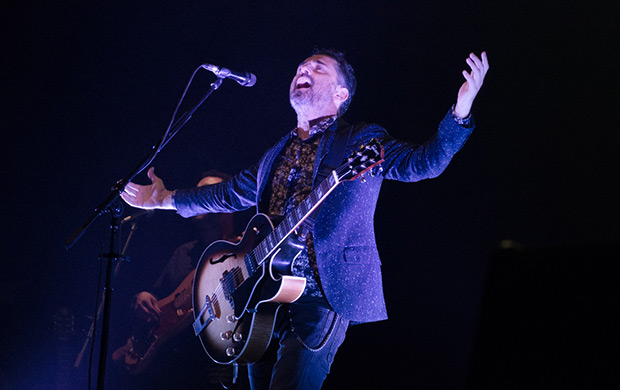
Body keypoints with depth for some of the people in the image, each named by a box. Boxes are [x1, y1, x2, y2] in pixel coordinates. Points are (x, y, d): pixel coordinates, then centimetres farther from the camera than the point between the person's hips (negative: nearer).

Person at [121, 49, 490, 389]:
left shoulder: (361, 140, 3)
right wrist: (167, 199, 38)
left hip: (321, 295, -6)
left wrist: (460, 111, -29)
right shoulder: (276, 155, 21)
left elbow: (420, 162, -12)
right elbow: (231, 193, 32)